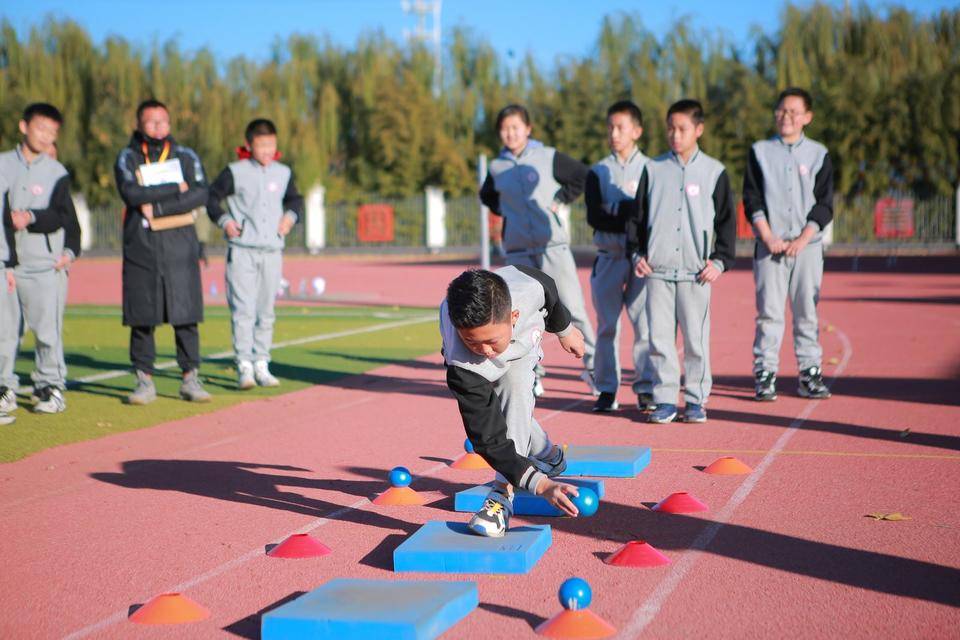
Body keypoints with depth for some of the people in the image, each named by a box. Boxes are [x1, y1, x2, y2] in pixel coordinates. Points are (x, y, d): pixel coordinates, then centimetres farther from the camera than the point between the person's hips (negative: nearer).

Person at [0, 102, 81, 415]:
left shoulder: (57, 172, 5)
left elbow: (64, 217, -2)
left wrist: (31, 218, -17)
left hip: (44, 263, -2)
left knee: (47, 329, -3)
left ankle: (50, 387, 7)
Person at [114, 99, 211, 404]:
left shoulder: (186, 156, 10)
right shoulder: (127, 158, 7)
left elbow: (201, 194, -5)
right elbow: (131, 193, -11)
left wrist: (157, 207, -12)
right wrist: (176, 188, -10)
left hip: (180, 242, 0)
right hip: (141, 245, 0)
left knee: (186, 313, -3)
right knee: (141, 314, 0)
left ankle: (190, 378, 4)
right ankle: (145, 380, 9)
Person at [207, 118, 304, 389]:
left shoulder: (283, 173, 9)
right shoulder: (235, 172, -3)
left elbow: (295, 199, 24)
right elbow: (211, 196, 4)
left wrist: (290, 216, 5)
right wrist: (224, 220, -9)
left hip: (272, 252, 4)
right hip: (242, 250, -4)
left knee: (266, 311, 7)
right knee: (243, 309, -8)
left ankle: (261, 365, 14)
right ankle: (244, 366, -6)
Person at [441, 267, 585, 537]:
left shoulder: (529, 286, -43)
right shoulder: (462, 367, -46)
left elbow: (551, 296, -15)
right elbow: (490, 440, -43)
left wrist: (564, 331, 5)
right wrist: (541, 485, -52)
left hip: (525, 344, 1)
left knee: (515, 387, -25)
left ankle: (503, 494, -24)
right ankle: (548, 455, 34)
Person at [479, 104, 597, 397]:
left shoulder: (549, 157, -1)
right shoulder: (496, 167, 8)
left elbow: (584, 176, 6)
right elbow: (487, 196, 26)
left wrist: (561, 201, -2)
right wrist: (505, 211, 10)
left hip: (553, 244, -3)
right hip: (518, 249, 3)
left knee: (574, 309, -3)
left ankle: (592, 365, 8)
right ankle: (532, 374, 13)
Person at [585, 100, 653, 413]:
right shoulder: (598, 172, 9)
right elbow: (594, 217, -3)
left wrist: (618, 210, -14)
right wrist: (632, 216, -13)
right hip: (608, 257, 2)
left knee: (645, 324, -5)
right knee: (607, 326, 3)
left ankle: (645, 389, 3)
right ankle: (607, 390, 10)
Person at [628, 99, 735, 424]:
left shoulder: (714, 172, 5)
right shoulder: (653, 169, 9)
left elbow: (726, 221, 7)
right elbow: (638, 215, 14)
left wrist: (720, 261, -1)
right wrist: (637, 253, 5)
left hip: (696, 271, -1)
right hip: (657, 269, 2)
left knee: (696, 338, 1)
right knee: (659, 337, 1)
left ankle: (696, 400, 12)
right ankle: (664, 400, 10)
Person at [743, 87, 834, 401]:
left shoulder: (819, 154, 9)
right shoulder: (760, 151, 8)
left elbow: (824, 205, 4)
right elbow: (752, 200, 3)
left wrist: (802, 240, -9)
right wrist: (769, 238, -9)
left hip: (807, 245, 1)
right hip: (770, 244, -1)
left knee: (807, 311, 2)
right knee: (769, 311, -4)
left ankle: (810, 374, 8)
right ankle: (764, 375, 1)